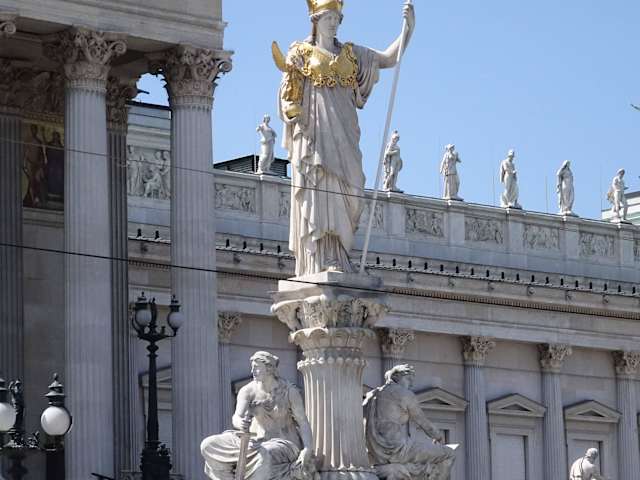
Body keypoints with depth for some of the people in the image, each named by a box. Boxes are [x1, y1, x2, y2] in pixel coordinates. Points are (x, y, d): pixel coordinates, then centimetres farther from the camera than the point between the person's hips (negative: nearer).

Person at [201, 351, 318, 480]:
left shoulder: (290, 391, -11)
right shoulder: (247, 391, -6)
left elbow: (303, 422, -10)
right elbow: (236, 417, -19)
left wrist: (308, 449, -25)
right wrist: (240, 423, -45)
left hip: (284, 444, -5)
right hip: (258, 441, 5)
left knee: (264, 456, -43)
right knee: (208, 446, -11)